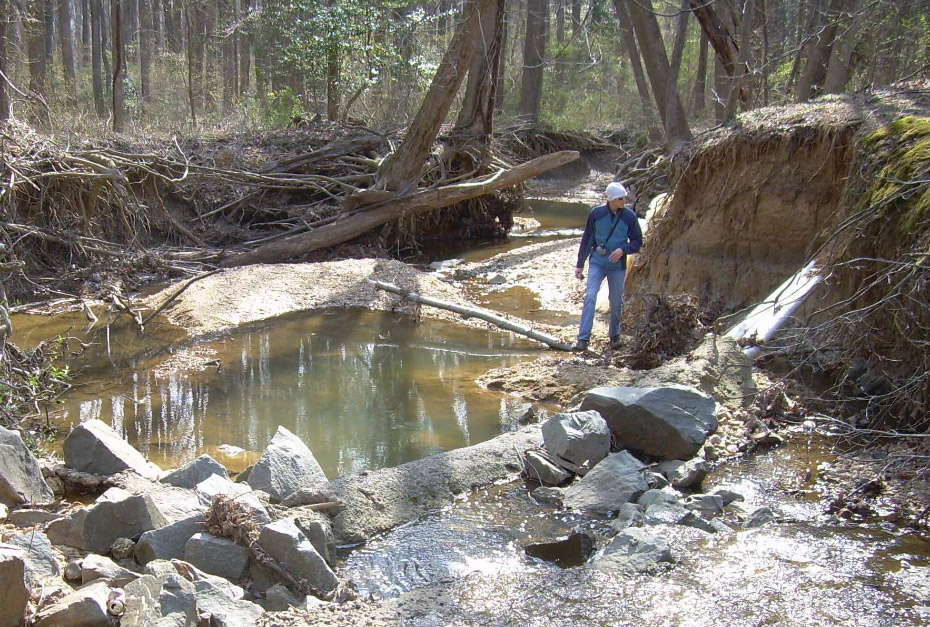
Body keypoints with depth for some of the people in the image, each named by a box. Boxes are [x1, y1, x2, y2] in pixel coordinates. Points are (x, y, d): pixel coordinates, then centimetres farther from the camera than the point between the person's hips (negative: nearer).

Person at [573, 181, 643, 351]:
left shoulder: (629, 216, -5)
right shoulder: (596, 214, -5)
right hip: (597, 263, -1)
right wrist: (580, 264, 5)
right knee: (590, 297, -14)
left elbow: (637, 242, 3)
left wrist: (623, 250, -17)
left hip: (618, 266, 1)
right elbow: (587, 240, 4)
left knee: (616, 303, 9)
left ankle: (614, 335, 30)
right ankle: (583, 338, -14)